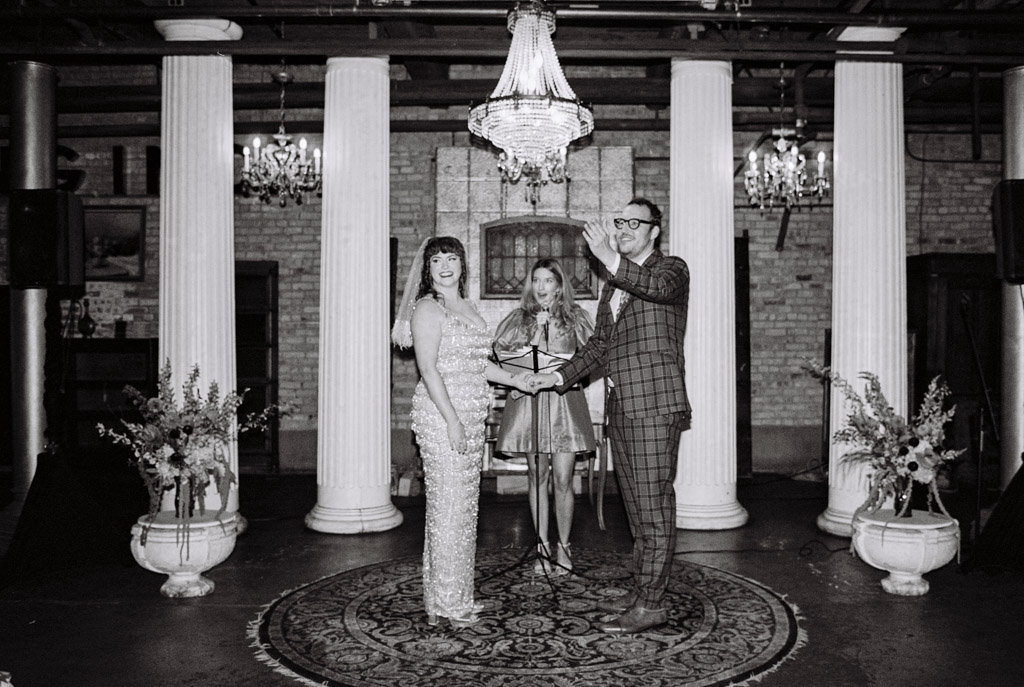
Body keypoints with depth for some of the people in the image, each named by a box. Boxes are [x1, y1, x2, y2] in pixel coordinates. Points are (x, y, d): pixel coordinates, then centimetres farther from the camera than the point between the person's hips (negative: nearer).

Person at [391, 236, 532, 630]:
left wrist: (516, 380, 18)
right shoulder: (427, 308, -8)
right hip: (441, 415, -8)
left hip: (471, 416, 8)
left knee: (466, 504, 11)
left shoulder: (466, 307, 17)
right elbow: (428, 368, -16)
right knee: (447, 504, -6)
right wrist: (452, 421, -21)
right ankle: (445, 602, 4)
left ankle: (458, 595, 21)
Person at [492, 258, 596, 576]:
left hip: (564, 401, -1)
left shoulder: (575, 317, 8)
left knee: (563, 478, -4)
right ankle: (542, 547, 15)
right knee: (536, 476, 5)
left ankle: (563, 547, 11)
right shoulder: (519, 318, 10)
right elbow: (498, 352, 7)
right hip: (528, 400, 1)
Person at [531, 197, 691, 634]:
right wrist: (562, 375, 11)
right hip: (620, 408, 8)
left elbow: (658, 287, -25)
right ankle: (641, 591, 22)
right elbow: (600, 344, 23)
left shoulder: (672, 269, 0)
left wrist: (610, 259, -35)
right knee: (637, 507, 13)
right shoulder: (614, 286, 22)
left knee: (654, 505, -6)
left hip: (655, 405, -8)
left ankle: (650, 604, -1)